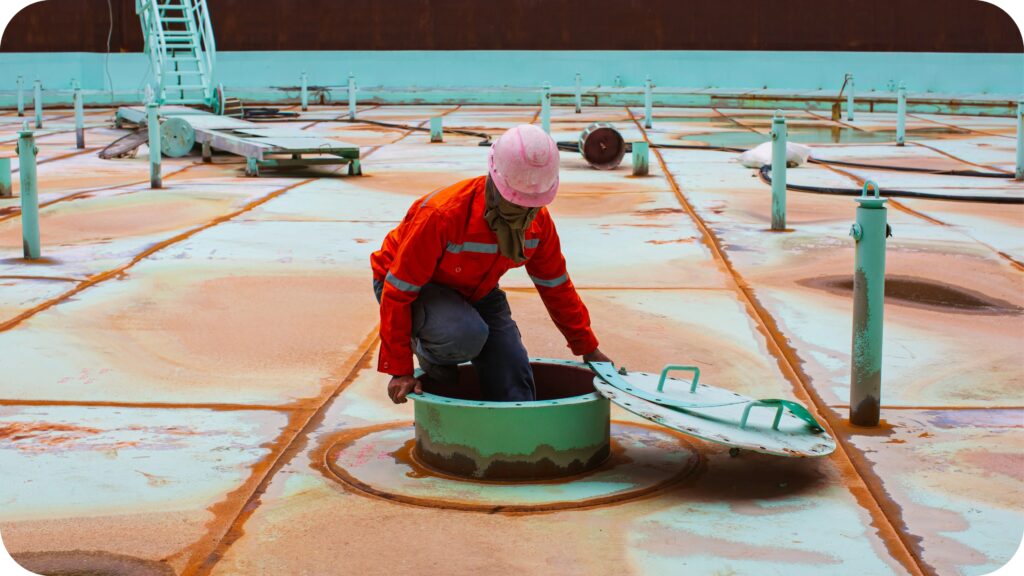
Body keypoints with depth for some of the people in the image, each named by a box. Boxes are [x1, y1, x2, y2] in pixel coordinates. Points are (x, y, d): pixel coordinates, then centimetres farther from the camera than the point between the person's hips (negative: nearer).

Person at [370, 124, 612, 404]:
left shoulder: (538, 221, -16)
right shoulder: (442, 214, -36)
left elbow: (556, 287, 2)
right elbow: (397, 292, -29)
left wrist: (588, 349, 8)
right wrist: (400, 370, -28)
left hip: (475, 292, 6)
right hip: (418, 287, -5)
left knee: (514, 375, -9)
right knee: (466, 335, -34)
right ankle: (429, 355, -1)